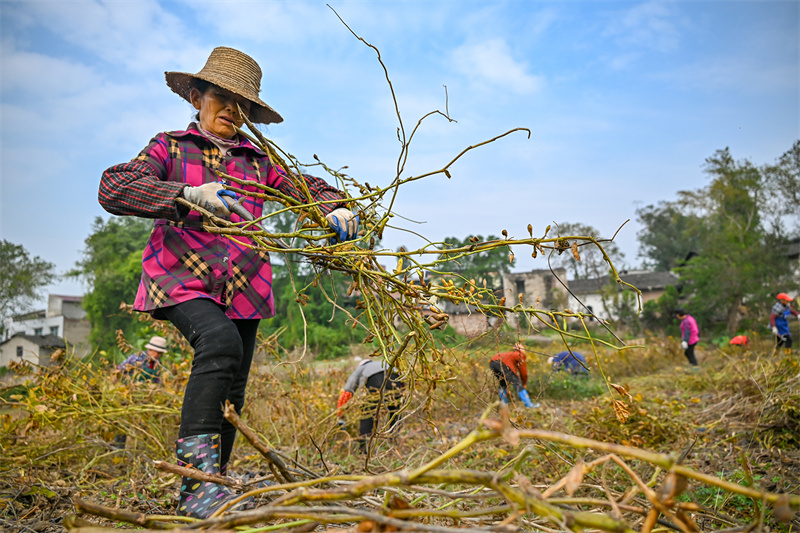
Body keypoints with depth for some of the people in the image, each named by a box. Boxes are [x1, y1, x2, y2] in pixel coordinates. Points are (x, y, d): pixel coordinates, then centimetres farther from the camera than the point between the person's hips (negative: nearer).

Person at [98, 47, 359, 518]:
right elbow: (113, 189, -3)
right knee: (219, 341, -33)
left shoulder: (259, 161, 19)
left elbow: (305, 188, 14)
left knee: (231, 390, 4)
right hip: (182, 278, -4)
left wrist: (336, 209, -11)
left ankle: (204, 492, 20)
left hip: (243, 285, 4)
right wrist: (187, 194, -19)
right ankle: (196, 478, -29)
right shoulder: (170, 148, 11)